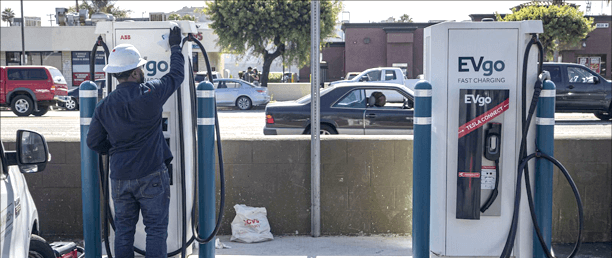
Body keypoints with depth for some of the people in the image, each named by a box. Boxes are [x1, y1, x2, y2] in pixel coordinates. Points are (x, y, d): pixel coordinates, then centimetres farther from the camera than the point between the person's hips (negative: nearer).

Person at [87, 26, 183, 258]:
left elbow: (94, 141, 8)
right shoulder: (151, 93, -12)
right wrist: (175, 47, 19)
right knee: (156, 229, 4)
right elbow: (176, 75, 4)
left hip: (120, 178, 4)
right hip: (151, 176, -4)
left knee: (123, 228, 14)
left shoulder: (104, 106, 1)